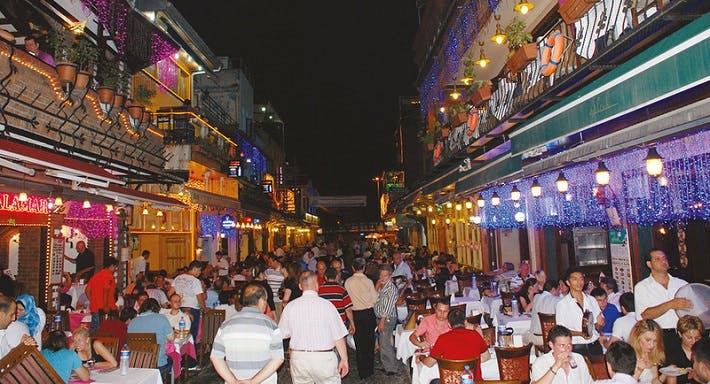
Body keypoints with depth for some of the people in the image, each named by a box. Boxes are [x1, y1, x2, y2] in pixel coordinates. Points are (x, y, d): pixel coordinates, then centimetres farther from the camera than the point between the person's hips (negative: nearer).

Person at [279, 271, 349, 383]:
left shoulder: (290, 307, -3)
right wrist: (344, 360, 3)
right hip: (324, 357, -3)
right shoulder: (326, 305, -10)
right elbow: (338, 337, -7)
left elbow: (283, 334, 7)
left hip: (298, 357, 3)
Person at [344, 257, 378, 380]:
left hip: (355, 314, 1)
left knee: (359, 343, 10)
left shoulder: (348, 282, -6)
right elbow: (375, 299, -4)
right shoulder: (368, 281, -11)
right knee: (369, 342, 12)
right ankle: (369, 370, 20)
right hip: (368, 313, -1)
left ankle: (362, 372, 16)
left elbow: (347, 299, 3)